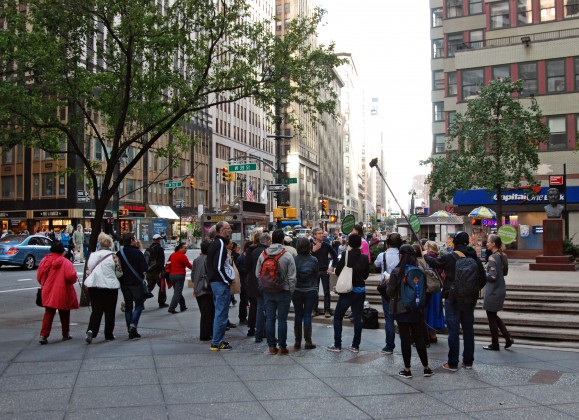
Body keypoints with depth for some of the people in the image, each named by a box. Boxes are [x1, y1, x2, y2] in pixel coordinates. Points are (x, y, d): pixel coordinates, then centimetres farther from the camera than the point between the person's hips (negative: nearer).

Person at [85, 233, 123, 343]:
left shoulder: (92, 255, 3)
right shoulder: (113, 256, -8)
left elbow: (88, 271, 8)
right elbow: (119, 273, -3)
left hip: (94, 286, 3)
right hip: (110, 286, -3)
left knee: (96, 310, 8)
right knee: (109, 311, 8)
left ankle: (91, 330, -14)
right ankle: (108, 335, 15)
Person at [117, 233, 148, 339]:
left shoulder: (119, 254, 1)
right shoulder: (137, 253, -13)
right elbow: (144, 268, -14)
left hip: (124, 283, 4)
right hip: (136, 282, -4)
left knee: (128, 306, 11)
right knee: (139, 304, 7)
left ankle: (131, 331, 11)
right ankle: (133, 325, -13)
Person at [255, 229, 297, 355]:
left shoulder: (263, 255, 0)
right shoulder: (287, 256, -11)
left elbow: (257, 274, 5)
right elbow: (292, 277, -9)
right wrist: (291, 292, 1)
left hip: (267, 292, 3)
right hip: (283, 291, -3)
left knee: (269, 318, 9)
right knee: (282, 319, 3)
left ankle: (272, 346, 13)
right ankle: (282, 347, 8)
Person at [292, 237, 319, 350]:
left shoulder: (293, 259, -9)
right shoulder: (314, 260, -7)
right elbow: (317, 276, 1)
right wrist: (315, 287, 14)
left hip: (296, 291, 0)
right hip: (311, 291, 0)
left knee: (298, 316, 9)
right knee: (307, 315, 5)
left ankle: (297, 342, 12)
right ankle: (308, 342, 5)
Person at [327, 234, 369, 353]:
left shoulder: (346, 255, -12)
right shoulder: (364, 258, -2)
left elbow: (337, 271, -9)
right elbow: (366, 275, 7)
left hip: (347, 290, -3)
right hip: (360, 290, 4)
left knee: (338, 317, 7)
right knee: (357, 318, 10)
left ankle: (337, 345, 5)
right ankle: (355, 346, 12)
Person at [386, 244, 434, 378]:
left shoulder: (396, 272, -12)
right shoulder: (420, 271, -1)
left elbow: (390, 292, -9)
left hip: (401, 308, -3)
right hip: (417, 308, 4)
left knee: (405, 338, 3)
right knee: (419, 337, 12)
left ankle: (407, 369, 9)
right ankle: (426, 368, 17)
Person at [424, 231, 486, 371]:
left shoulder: (449, 257, -13)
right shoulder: (475, 258, 1)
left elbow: (434, 262, 1)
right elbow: (483, 279, 5)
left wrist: (425, 255, 21)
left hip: (453, 299, -5)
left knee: (453, 330, 0)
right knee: (468, 330, 13)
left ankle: (452, 363, 5)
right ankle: (468, 361, 22)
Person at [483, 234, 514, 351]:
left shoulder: (492, 258, -20)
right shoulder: (503, 256, 7)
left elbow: (492, 276, -24)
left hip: (493, 292, -9)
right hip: (501, 290, 9)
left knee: (491, 317, 4)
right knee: (494, 316, 20)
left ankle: (495, 345, 13)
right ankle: (508, 338, 15)